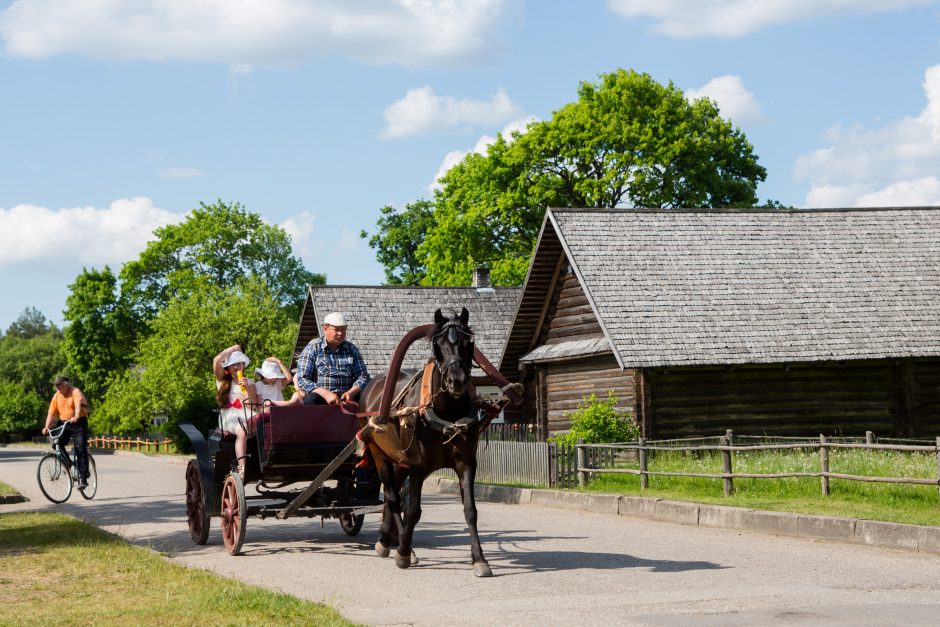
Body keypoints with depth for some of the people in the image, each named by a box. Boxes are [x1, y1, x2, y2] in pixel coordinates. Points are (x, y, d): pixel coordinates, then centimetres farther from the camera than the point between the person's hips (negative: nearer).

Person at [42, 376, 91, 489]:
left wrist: (76, 417, -47)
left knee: (81, 450, -10)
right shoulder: (56, 396, 7)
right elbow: (51, 413, 5)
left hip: (79, 423, -5)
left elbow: (78, 405, -28)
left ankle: (82, 478, -10)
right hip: (64, 424, 5)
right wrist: (47, 427, -8)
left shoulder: (75, 392, -10)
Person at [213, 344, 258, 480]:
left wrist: (247, 388, -2)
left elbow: (255, 404, 10)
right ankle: (241, 468, -49)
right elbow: (216, 361, 1)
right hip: (229, 417, -2)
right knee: (242, 432, -37)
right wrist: (233, 349, 12)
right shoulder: (223, 380, 17)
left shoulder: (249, 382, 21)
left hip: (246, 416, 2)